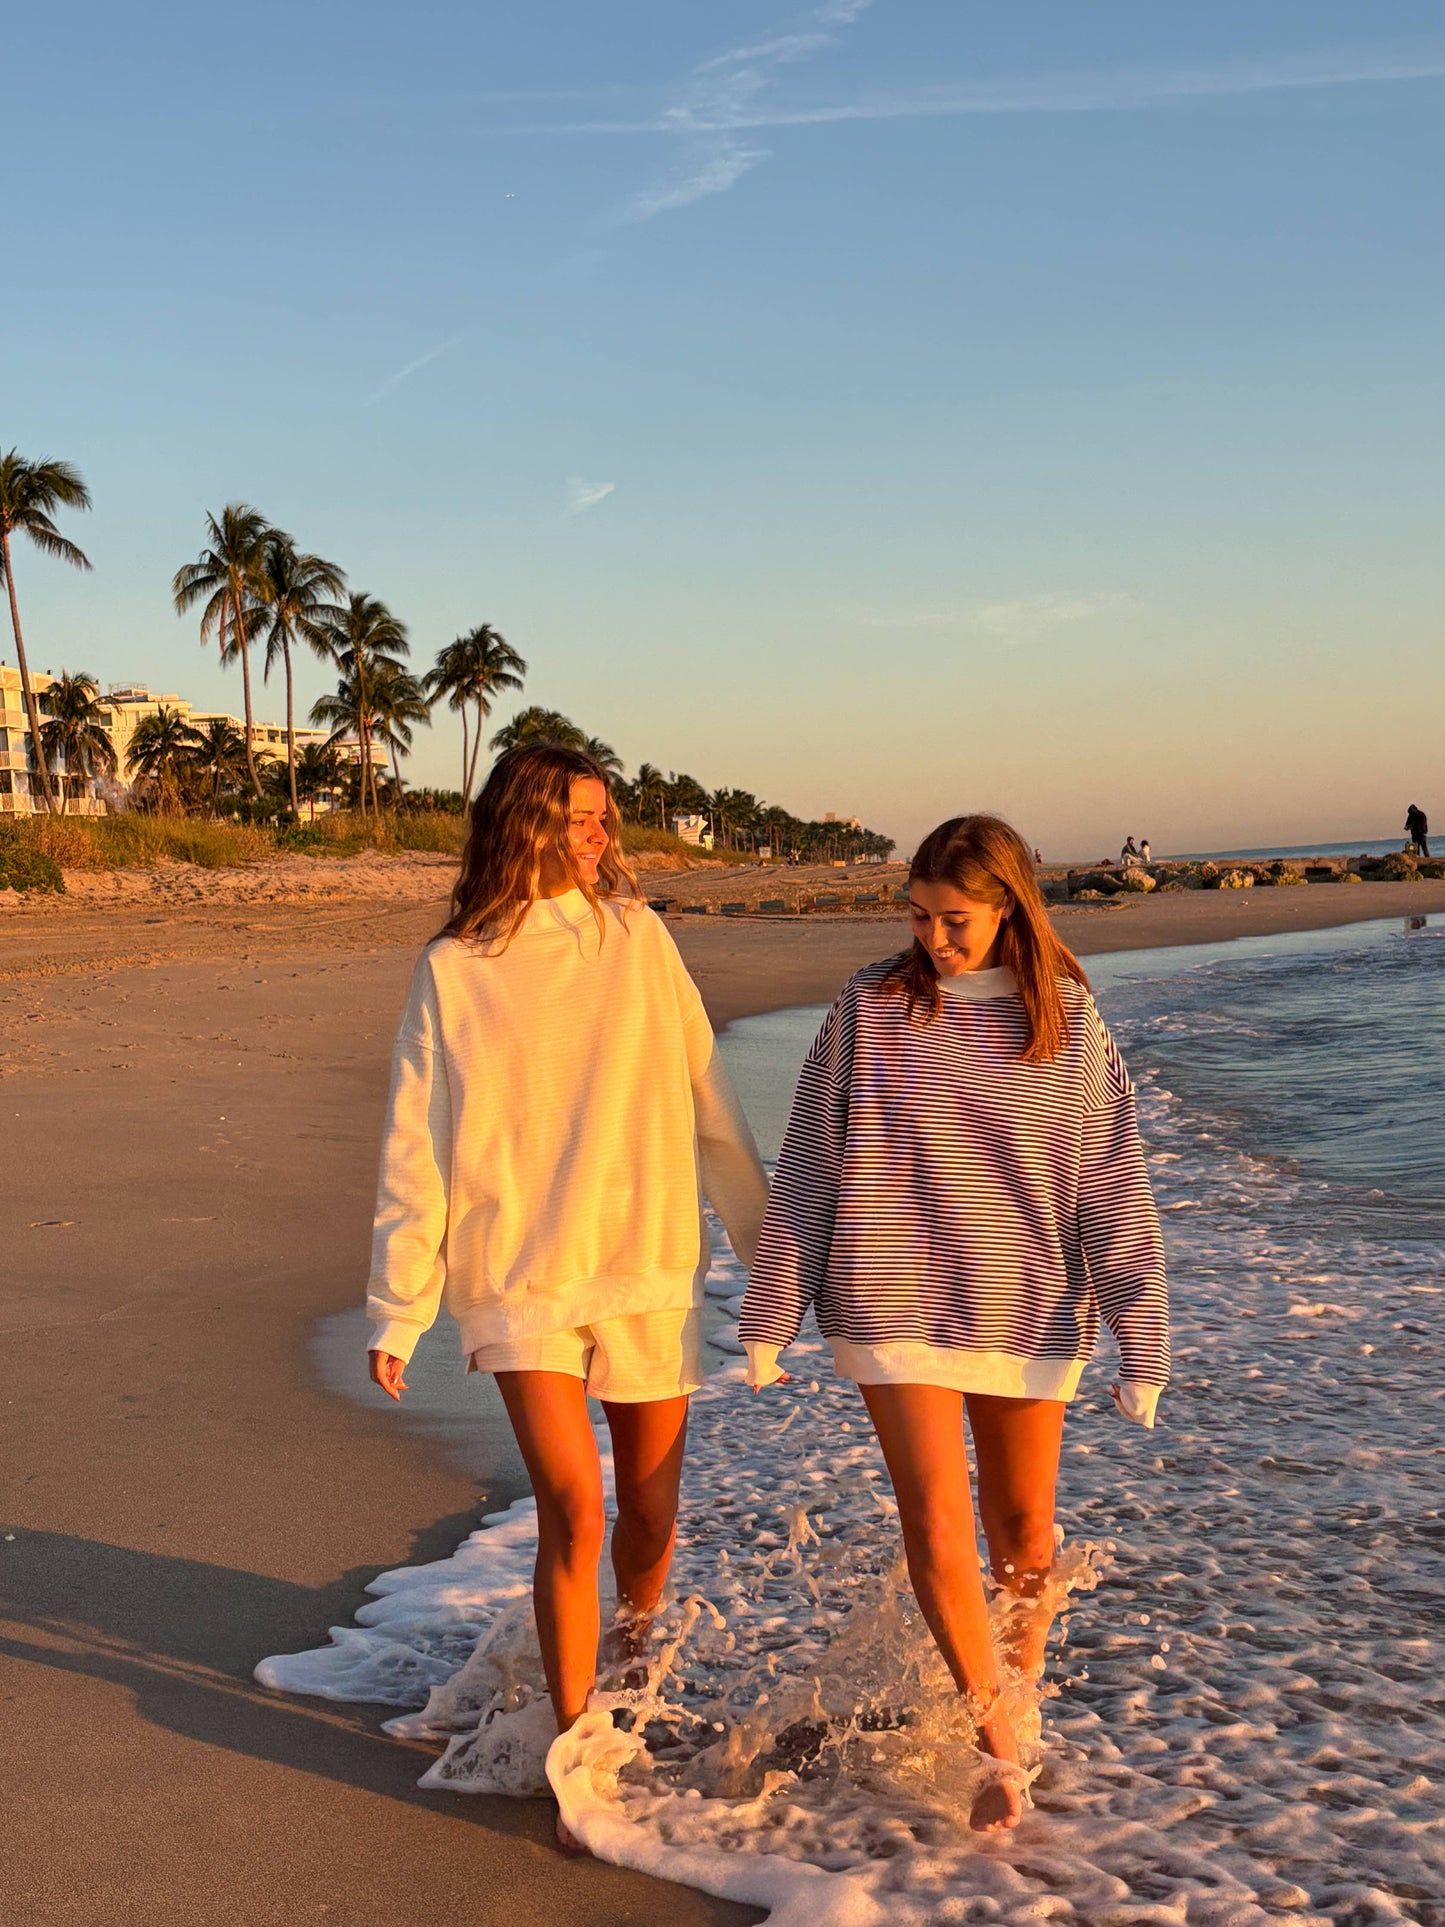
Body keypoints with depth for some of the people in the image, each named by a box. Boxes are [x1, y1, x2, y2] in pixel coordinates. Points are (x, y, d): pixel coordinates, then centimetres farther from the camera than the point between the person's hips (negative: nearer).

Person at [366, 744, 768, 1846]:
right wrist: (397, 1313, 0)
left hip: (653, 1269, 2)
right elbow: (417, 1152, 1)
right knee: (572, 1514, -12)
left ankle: (634, 1639, 44)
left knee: (650, 1516, 11)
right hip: (521, 1280, -2)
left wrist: (765, 1232, 8)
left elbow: (707, 1098, 6)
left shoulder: (636, 936, 2)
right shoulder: (453, 971, -1)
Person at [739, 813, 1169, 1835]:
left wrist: (1144, 1346, -4)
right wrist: (771, 1315, 0)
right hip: (897, 1312, -1)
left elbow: (1114, 1194, -2)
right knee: (938, 1530, -5)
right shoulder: (871, 1008, -6)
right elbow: (809, 1171, -1)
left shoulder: (1071, 1025, -5)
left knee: (1023, 1526, 13)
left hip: (1029, 1312, 1)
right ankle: (1002, 1747, 15)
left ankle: (1017, 1683, 41)